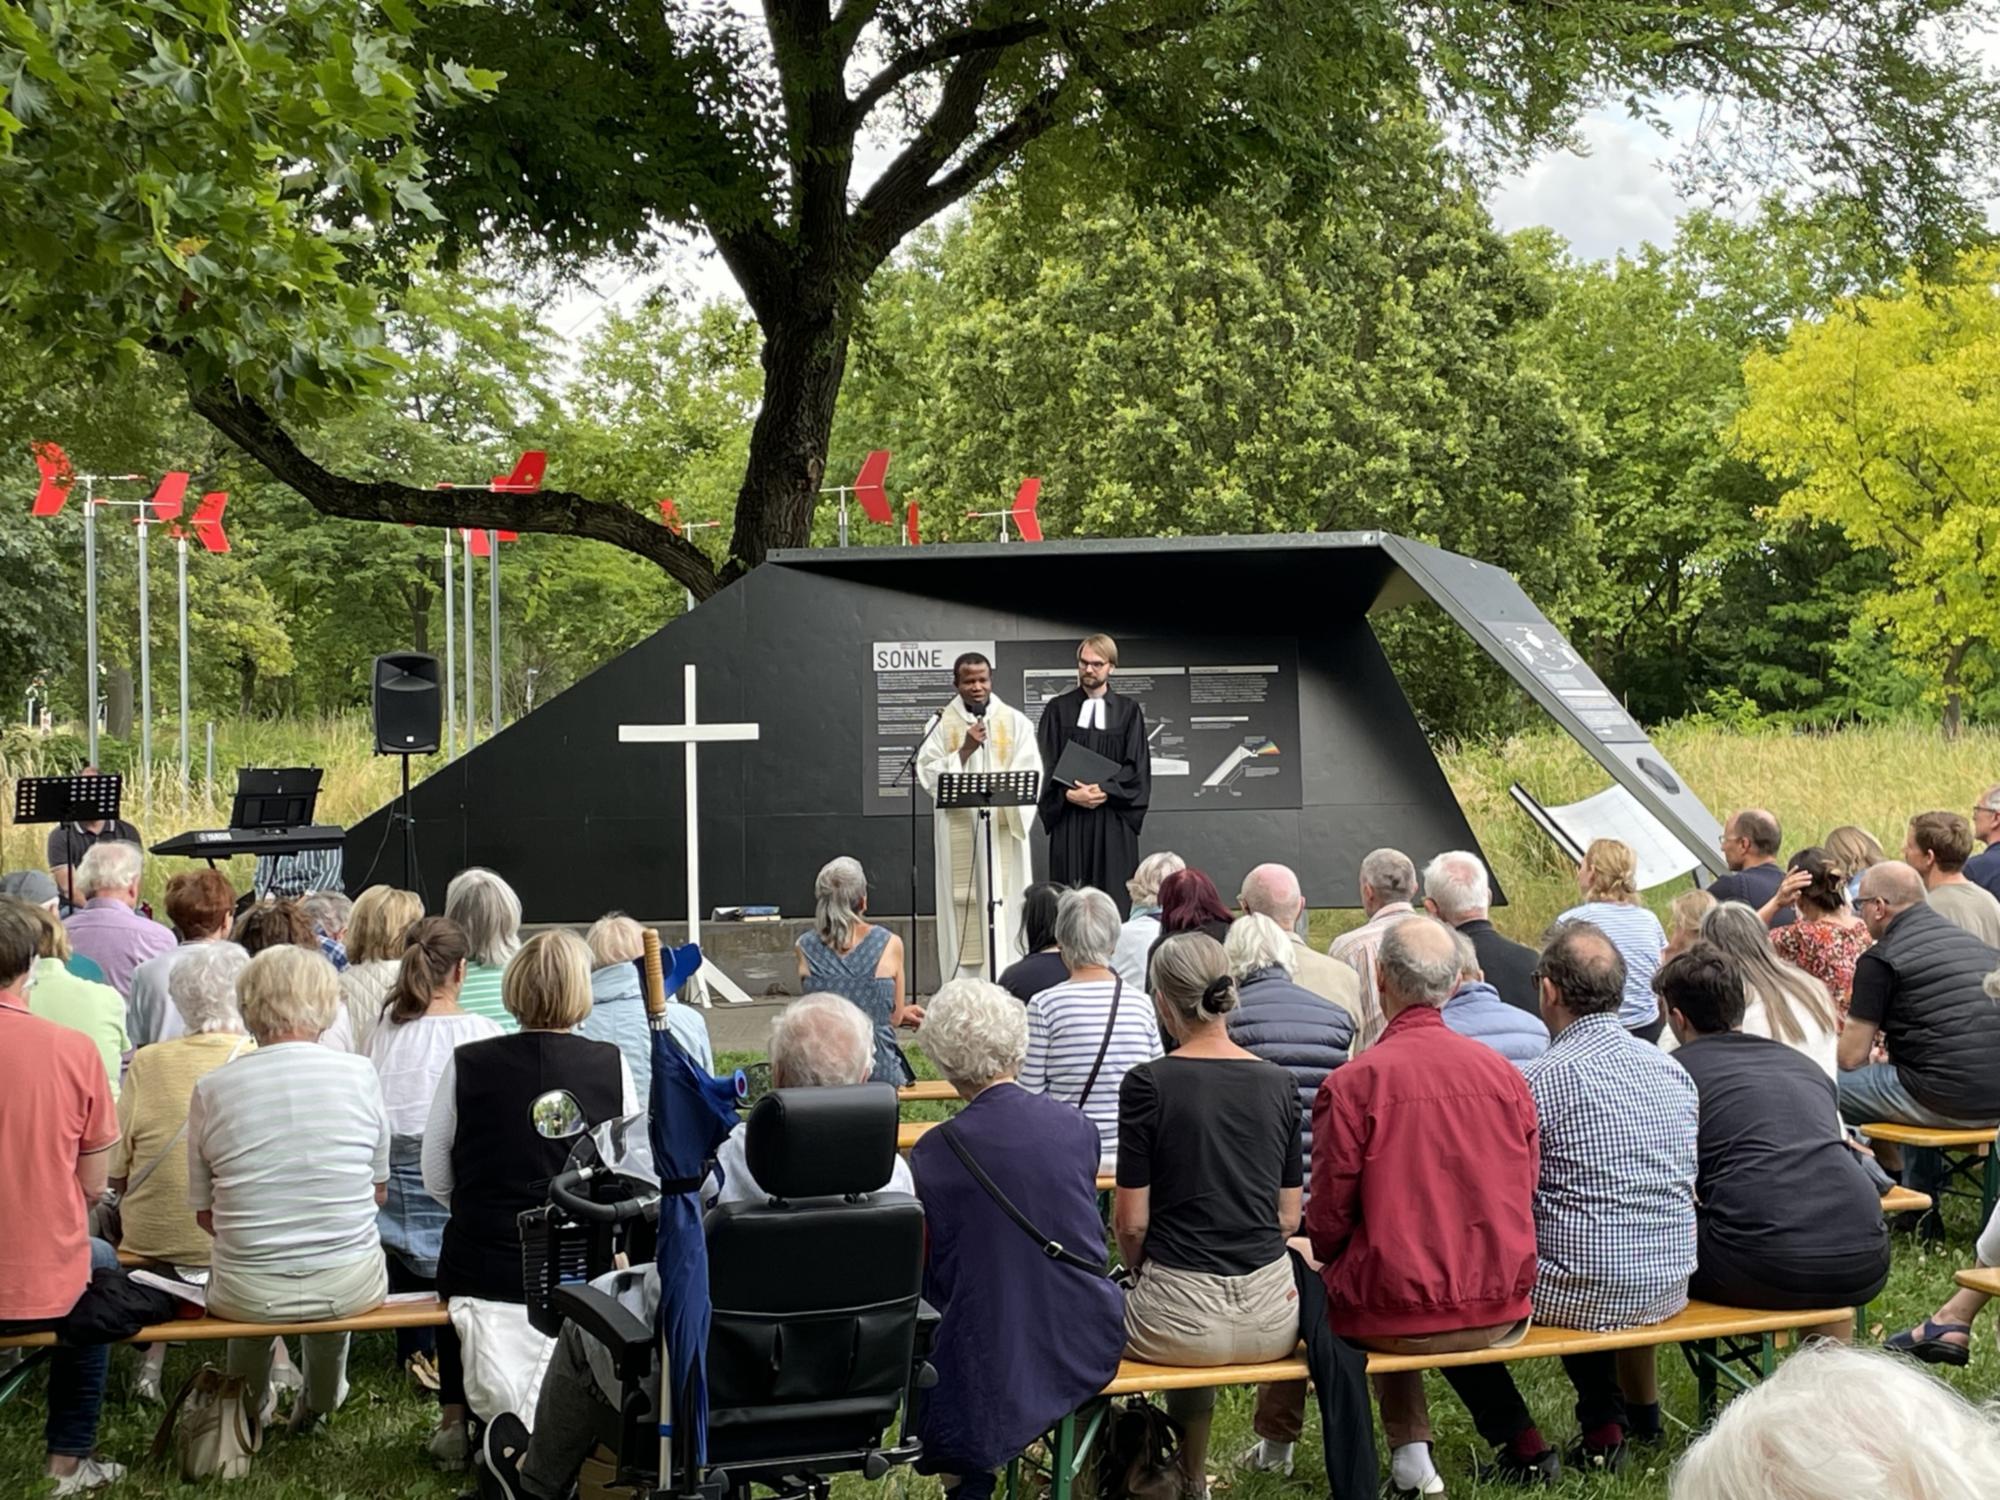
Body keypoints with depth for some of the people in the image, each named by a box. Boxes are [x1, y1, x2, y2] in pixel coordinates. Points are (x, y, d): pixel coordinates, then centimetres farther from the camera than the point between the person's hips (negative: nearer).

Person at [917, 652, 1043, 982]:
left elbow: (1030, 772, 0)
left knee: (1006, 910, -2)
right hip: (958, 835, -1)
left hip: (1004, 831, 1)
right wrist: (965, 750, -13)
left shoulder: (1015, 722, 7)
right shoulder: (941, 725, 5)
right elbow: (927, 774, -2)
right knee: (963, 913, -2)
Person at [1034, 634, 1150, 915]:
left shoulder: (1128, 711, 7)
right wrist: (1069, 794, -13)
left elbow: (1136, 766, 0)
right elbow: (1046, 763, 2)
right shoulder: (1058, 709, 7)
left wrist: (1105, 790, -14)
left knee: (1113, 900, -3)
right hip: (1069, 821, 0)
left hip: (1113, 821, 0)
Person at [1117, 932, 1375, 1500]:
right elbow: (1289, 1218, 9)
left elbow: (1131, 1222, -7)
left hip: (1180, 1322, -4)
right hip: (1270, 1323, 5)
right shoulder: (1277, 1083, 4)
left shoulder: (1148, 1084, -10)